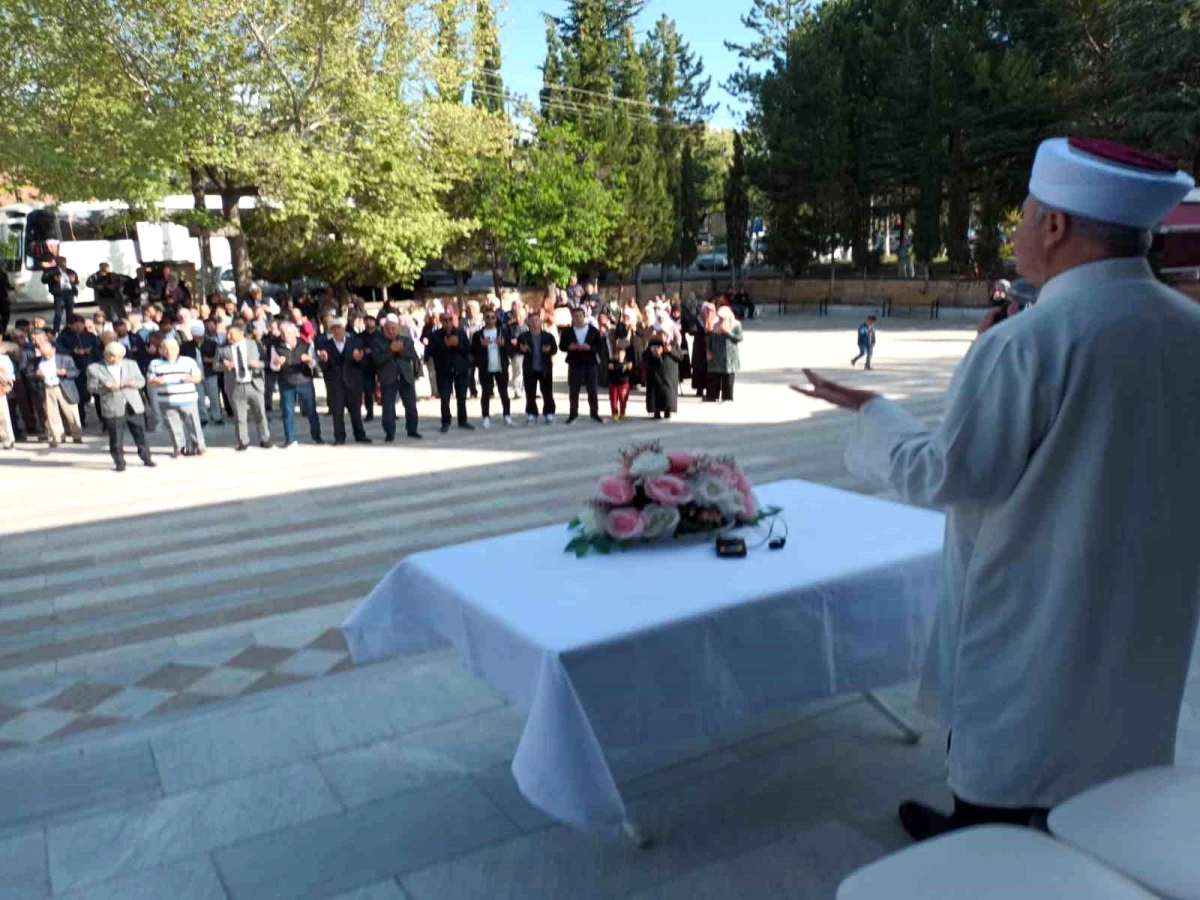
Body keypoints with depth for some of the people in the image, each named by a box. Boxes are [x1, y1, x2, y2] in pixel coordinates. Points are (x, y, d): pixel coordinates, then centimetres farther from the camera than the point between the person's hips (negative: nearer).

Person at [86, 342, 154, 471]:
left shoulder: (131, 364, 10)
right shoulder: (94, 368, 2)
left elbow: (141, 381, 9)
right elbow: (91, 387, -1)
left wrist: (132, 383, -13)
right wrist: (105, 387, -20)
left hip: (134, 406, 2)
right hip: (113, 409, -2)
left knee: (140, 434, 8)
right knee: (116, 438, 0)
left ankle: (146, 458, 20)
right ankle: (119, 462, 11)